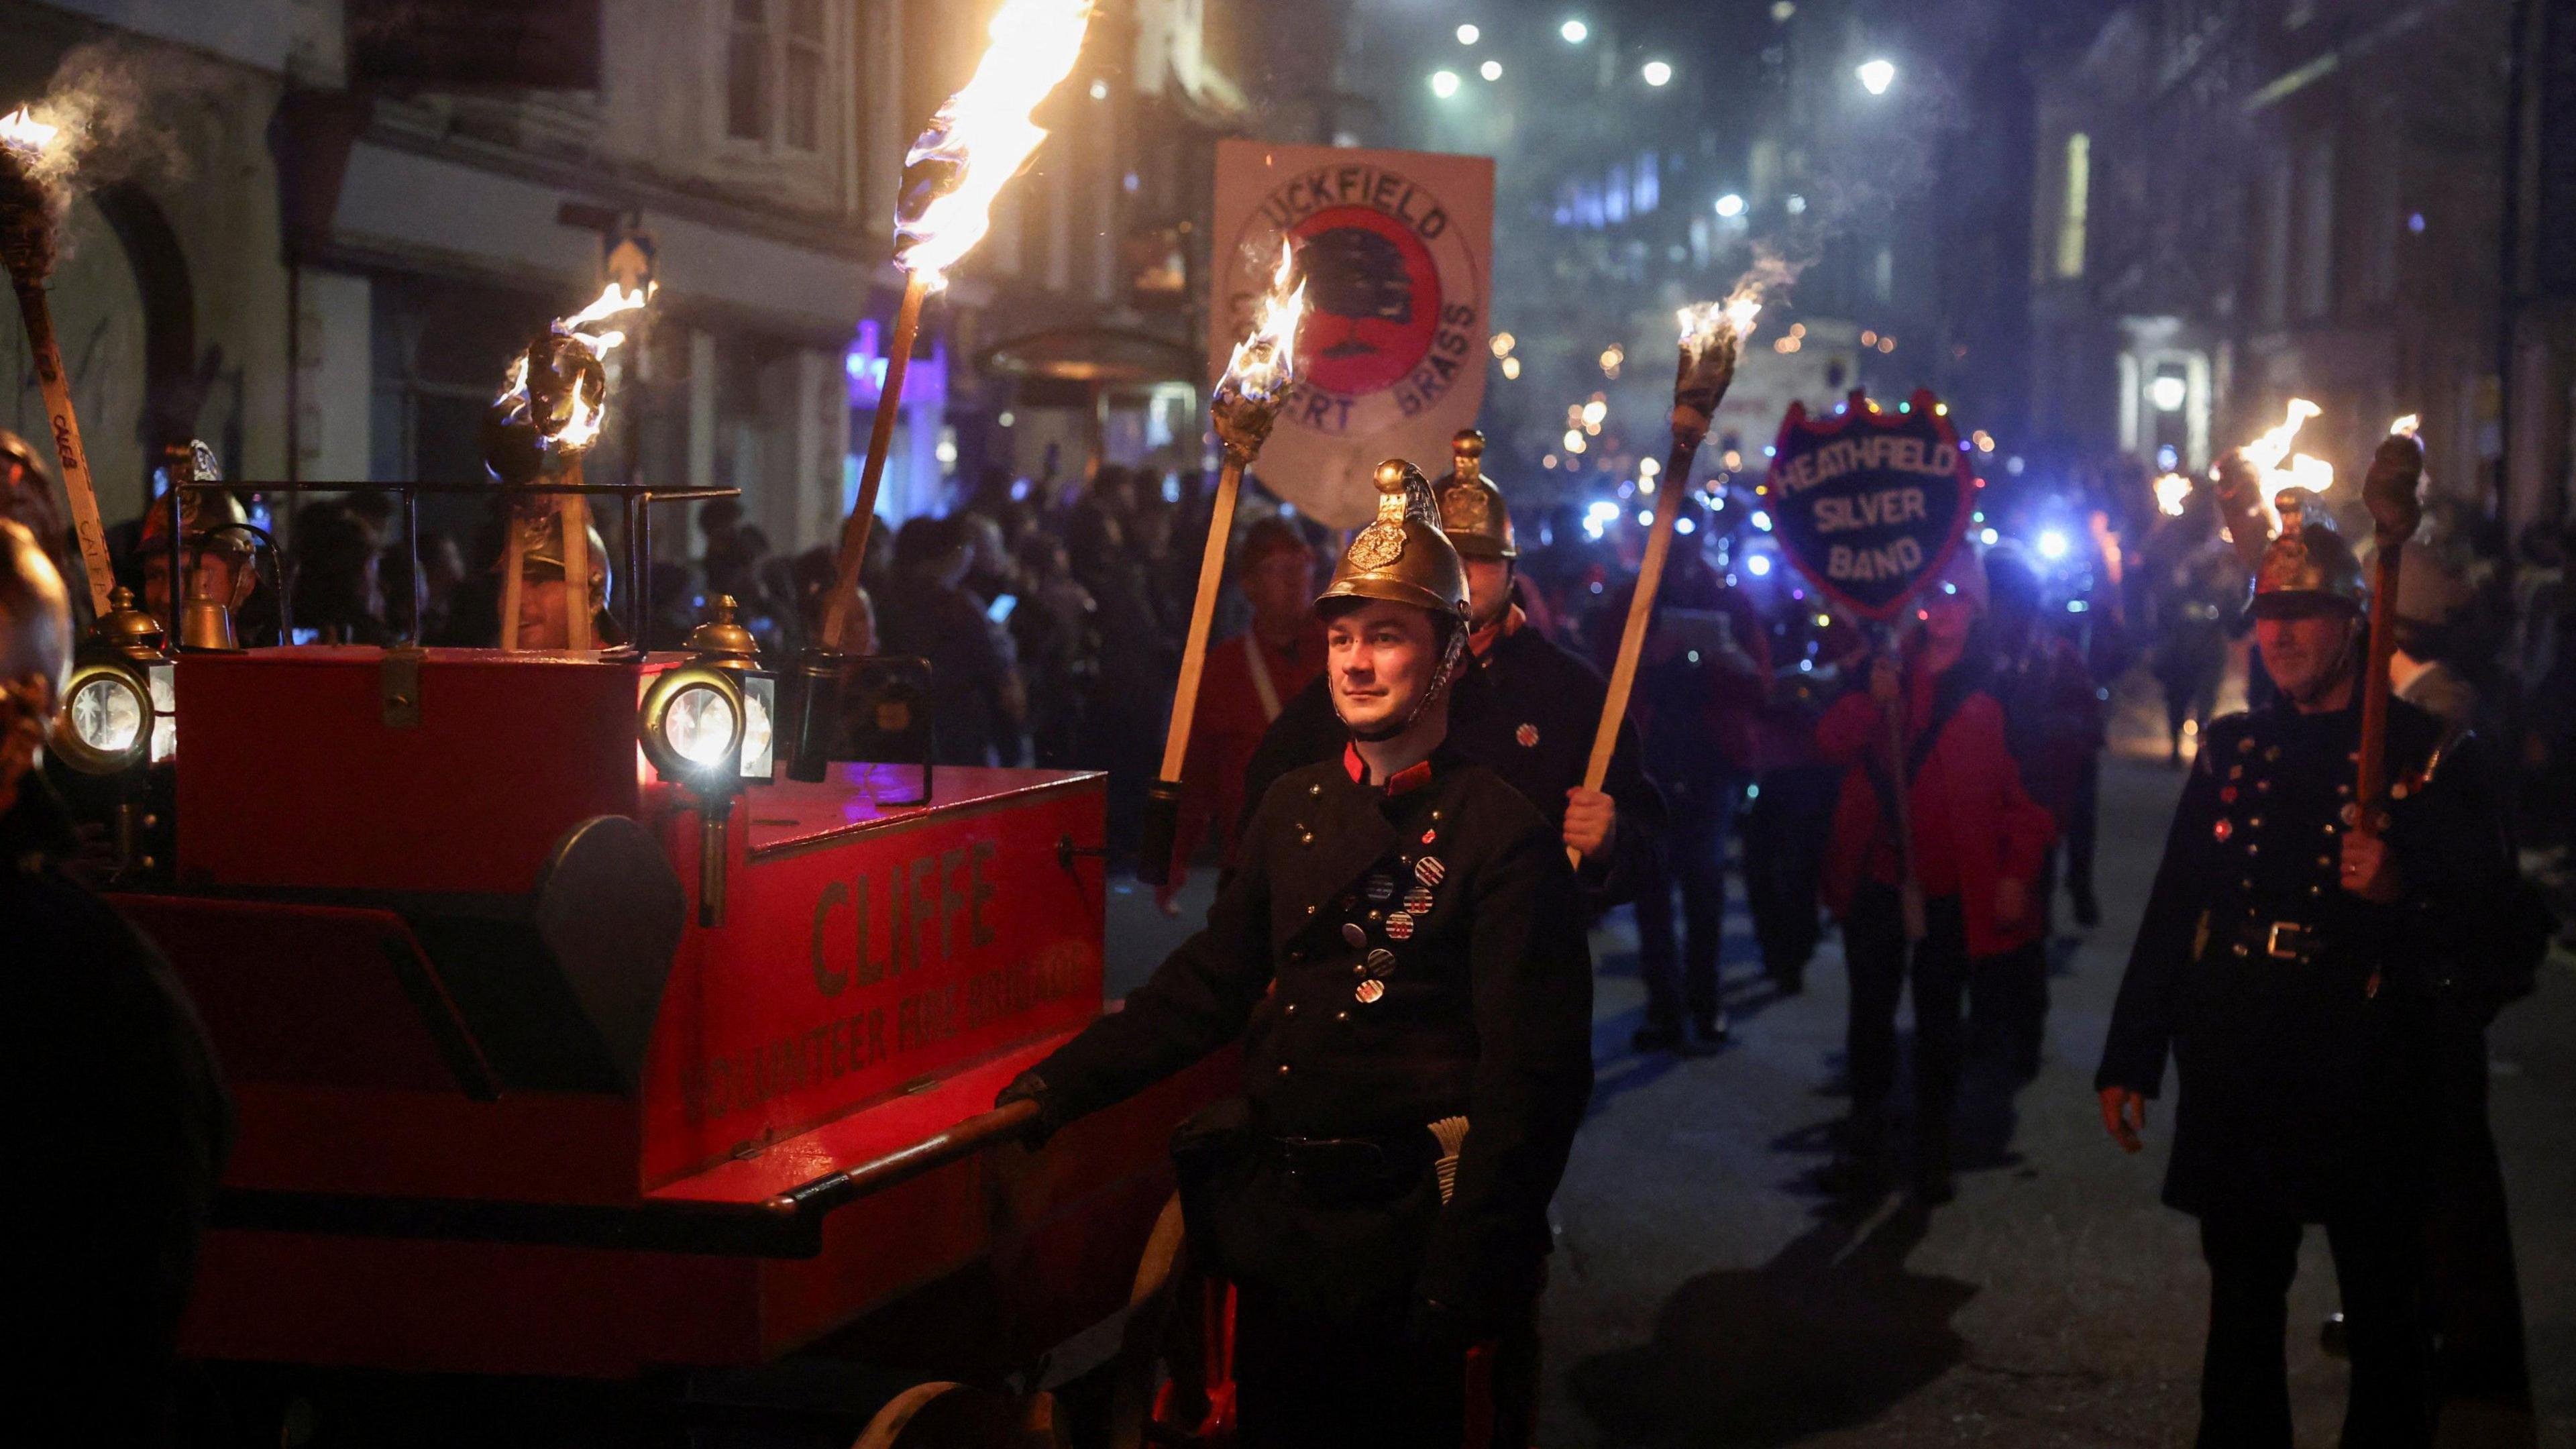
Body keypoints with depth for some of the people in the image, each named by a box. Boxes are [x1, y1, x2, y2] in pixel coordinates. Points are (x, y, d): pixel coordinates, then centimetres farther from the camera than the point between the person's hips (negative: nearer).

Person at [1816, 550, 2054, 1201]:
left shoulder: (1992, 690, -4)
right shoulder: (1886, 669, 6)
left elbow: (2026, 792, -3)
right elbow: (1832, 743, -3)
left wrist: (2017, 872, -7)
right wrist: (1872, 700, -21)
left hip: (1951, 888, -3)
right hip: (1876, 876, 3)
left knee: (1938, 1018, 8)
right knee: (1871, 1008, 10)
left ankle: (1932, 1148, 18)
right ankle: (1864, 1140, 22)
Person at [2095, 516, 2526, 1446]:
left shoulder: (2429, 756, -3)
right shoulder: (2232, 751, 9)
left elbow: (2488, 915, -4)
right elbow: (2171, 908, 12)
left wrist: (2402, 892, -25)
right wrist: (2130, 1057, 10)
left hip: (2369, 1081, -4)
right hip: (2236, 1074, 4)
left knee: (2384, 1311, 5)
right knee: (2242, 1299, 14)